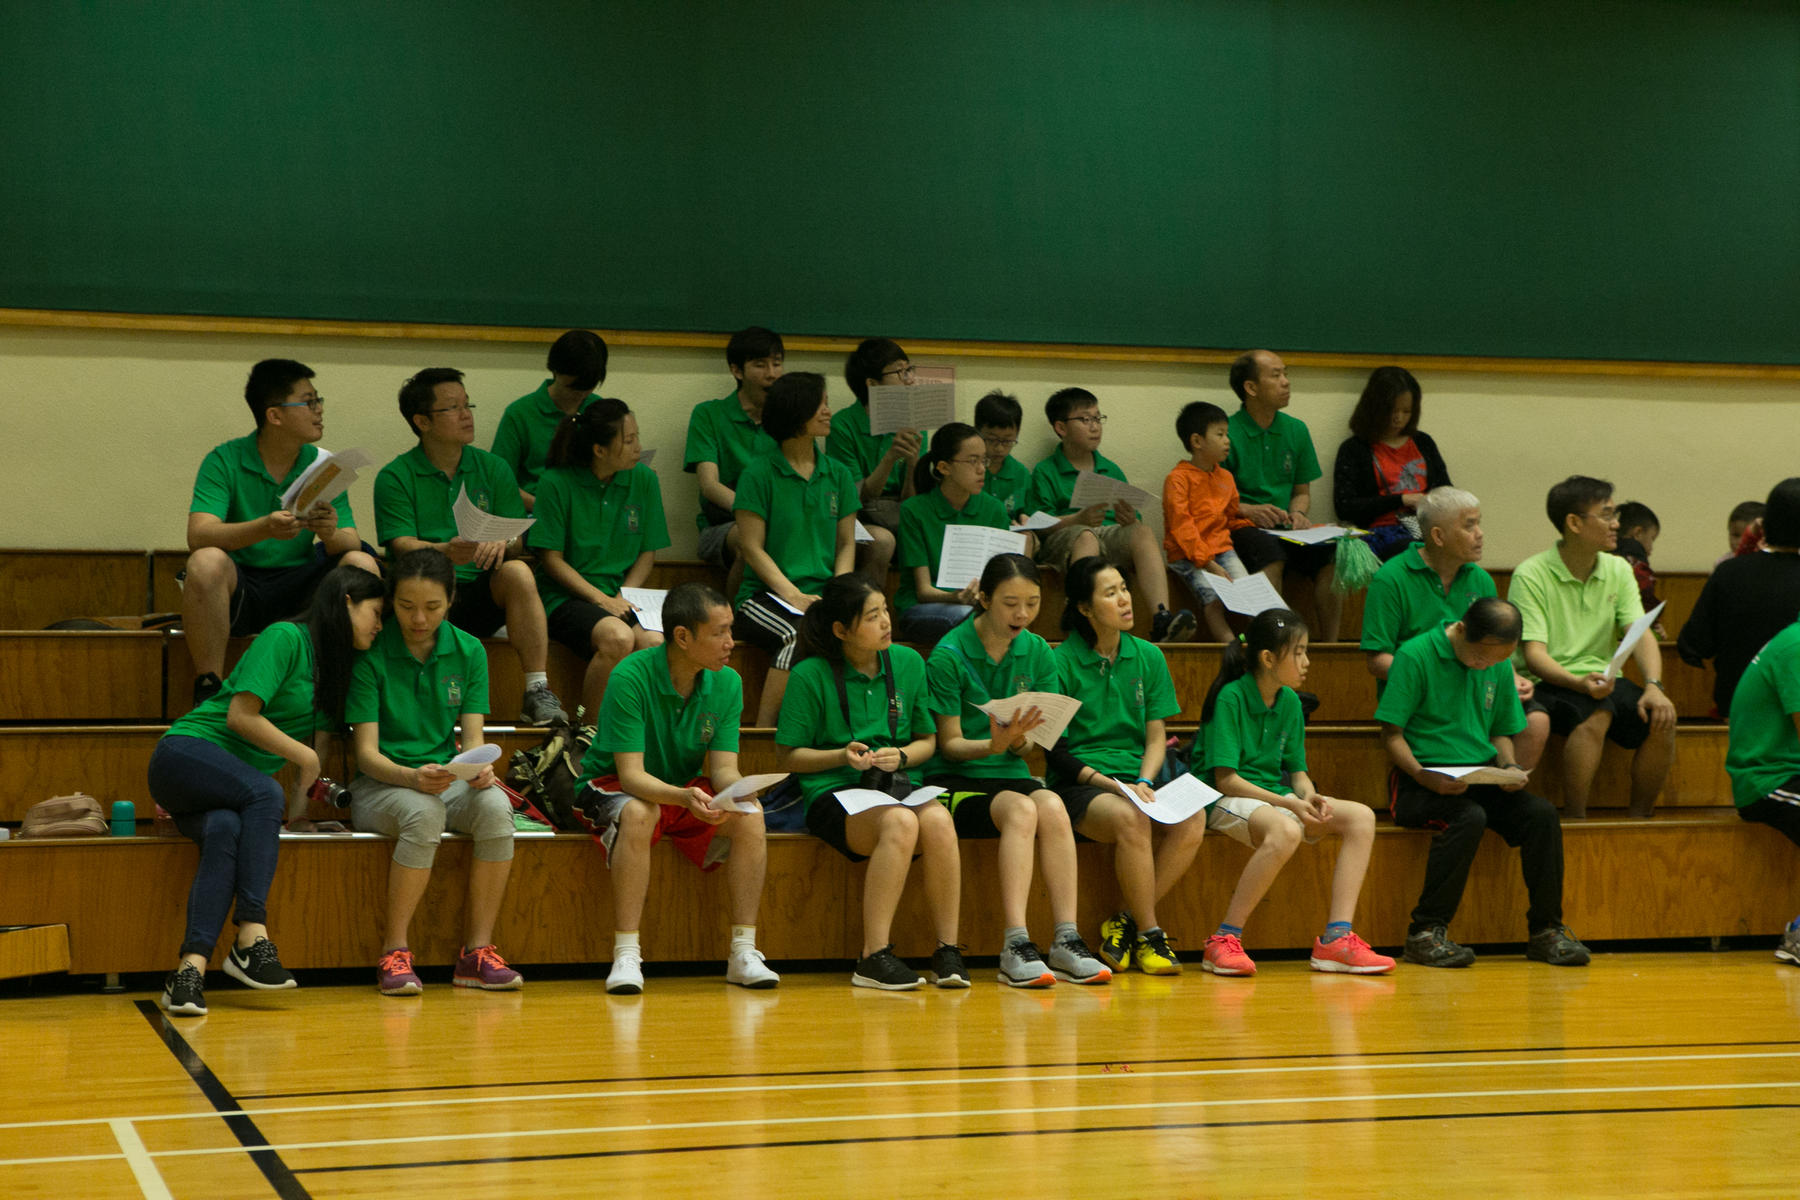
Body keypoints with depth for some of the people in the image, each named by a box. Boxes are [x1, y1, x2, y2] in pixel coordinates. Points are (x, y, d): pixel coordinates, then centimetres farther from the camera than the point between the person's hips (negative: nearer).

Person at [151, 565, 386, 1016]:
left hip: (235, 787, 6)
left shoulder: (338, 666, 17)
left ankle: (191, 968, -45)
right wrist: (305, 757, -6)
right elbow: (241, 716, -14)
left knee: (226, 829, -29)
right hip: (186, 754, -6)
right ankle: (252, 937, -38)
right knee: (265, 792, -34)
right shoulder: (286, 638, -8)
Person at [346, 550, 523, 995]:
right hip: (379, 784, -4)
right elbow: (367, 753, -12)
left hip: (446, 780, 4)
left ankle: (477, 951, -23)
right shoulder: (371, 654, -8)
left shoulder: (468, 652, 5)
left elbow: (473, 737, 2)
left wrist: (479, 767, -23)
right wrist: (413, 777, -32)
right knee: (424, 813, -38)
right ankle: (394, 954, -28)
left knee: (496, 806, -30)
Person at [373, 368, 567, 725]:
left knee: (518, 573, -29)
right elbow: (403, 546, -9)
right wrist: (448, 552, -30)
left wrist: (501, 544, -19)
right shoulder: (395, 478, 5)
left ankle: (538, 692, -31)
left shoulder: (494, 469, 15)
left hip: (485, 596, 3)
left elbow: (519, 541, 7)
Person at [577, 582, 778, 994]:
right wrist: (684, 797, -47)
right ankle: (626, 956, -34)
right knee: (639, 814, -39)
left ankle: (742, 953, -16)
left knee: (750, 816, -23)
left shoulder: (727, 683, -9)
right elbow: (632, 774, -28)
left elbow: (723, 767, -10)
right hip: (614, 788, -5)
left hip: (688, 790, 5)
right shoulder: (631, 677, -25)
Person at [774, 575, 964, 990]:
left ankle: (947, 951, -25)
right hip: (833, 793, -4)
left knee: (938, 820, -32)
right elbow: (790, 757, 2)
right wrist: (842, 756, -14)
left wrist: (901, 757, -4)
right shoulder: (810, 675, -3)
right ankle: (875, 958, -34)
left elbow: (927, 740, 18)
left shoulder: (908, 663, 10)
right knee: (901, 822, -36)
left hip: (896, 785, 4)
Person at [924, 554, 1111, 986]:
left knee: (1052, 806, -29)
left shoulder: (1038, 653, 6)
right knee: (1021, 810, -33)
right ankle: (1015, 946, -38)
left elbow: (1028, 747, 7)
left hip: (1009, 774, 4)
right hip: (954, 780, -4)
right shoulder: (949, 655, -8)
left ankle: (1066, 940, -32)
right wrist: (995, 744, -24)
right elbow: (950, 744, -4)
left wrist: (1018, 739, -17)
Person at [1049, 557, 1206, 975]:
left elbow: (1156, 737, 12)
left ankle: (1124, 924, -14)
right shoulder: (1061, 662, -2)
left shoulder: (1148, 657, 12)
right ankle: (1150, 935, -21)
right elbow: (1055, 752, -4)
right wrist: (1111, 785, -17)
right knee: (1130, 819, -37)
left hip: (1136, 778, 5)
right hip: (1078, 786, -5)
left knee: (1192, 820, -27)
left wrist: (1143, 783, -9)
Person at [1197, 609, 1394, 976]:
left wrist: (1309, 796, -11)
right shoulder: (1230, 698, -13)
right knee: (1286, 830, -39)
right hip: (1226, 800, -8)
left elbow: (1297, 770, 13)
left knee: (1360, 816, -13)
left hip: (1275, 797, 8)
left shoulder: (1290, 702, 9)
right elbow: (1225, 779, -17)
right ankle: (1224, 941, -31)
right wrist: (1287, 804, -24)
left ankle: (1336, 939, -20)